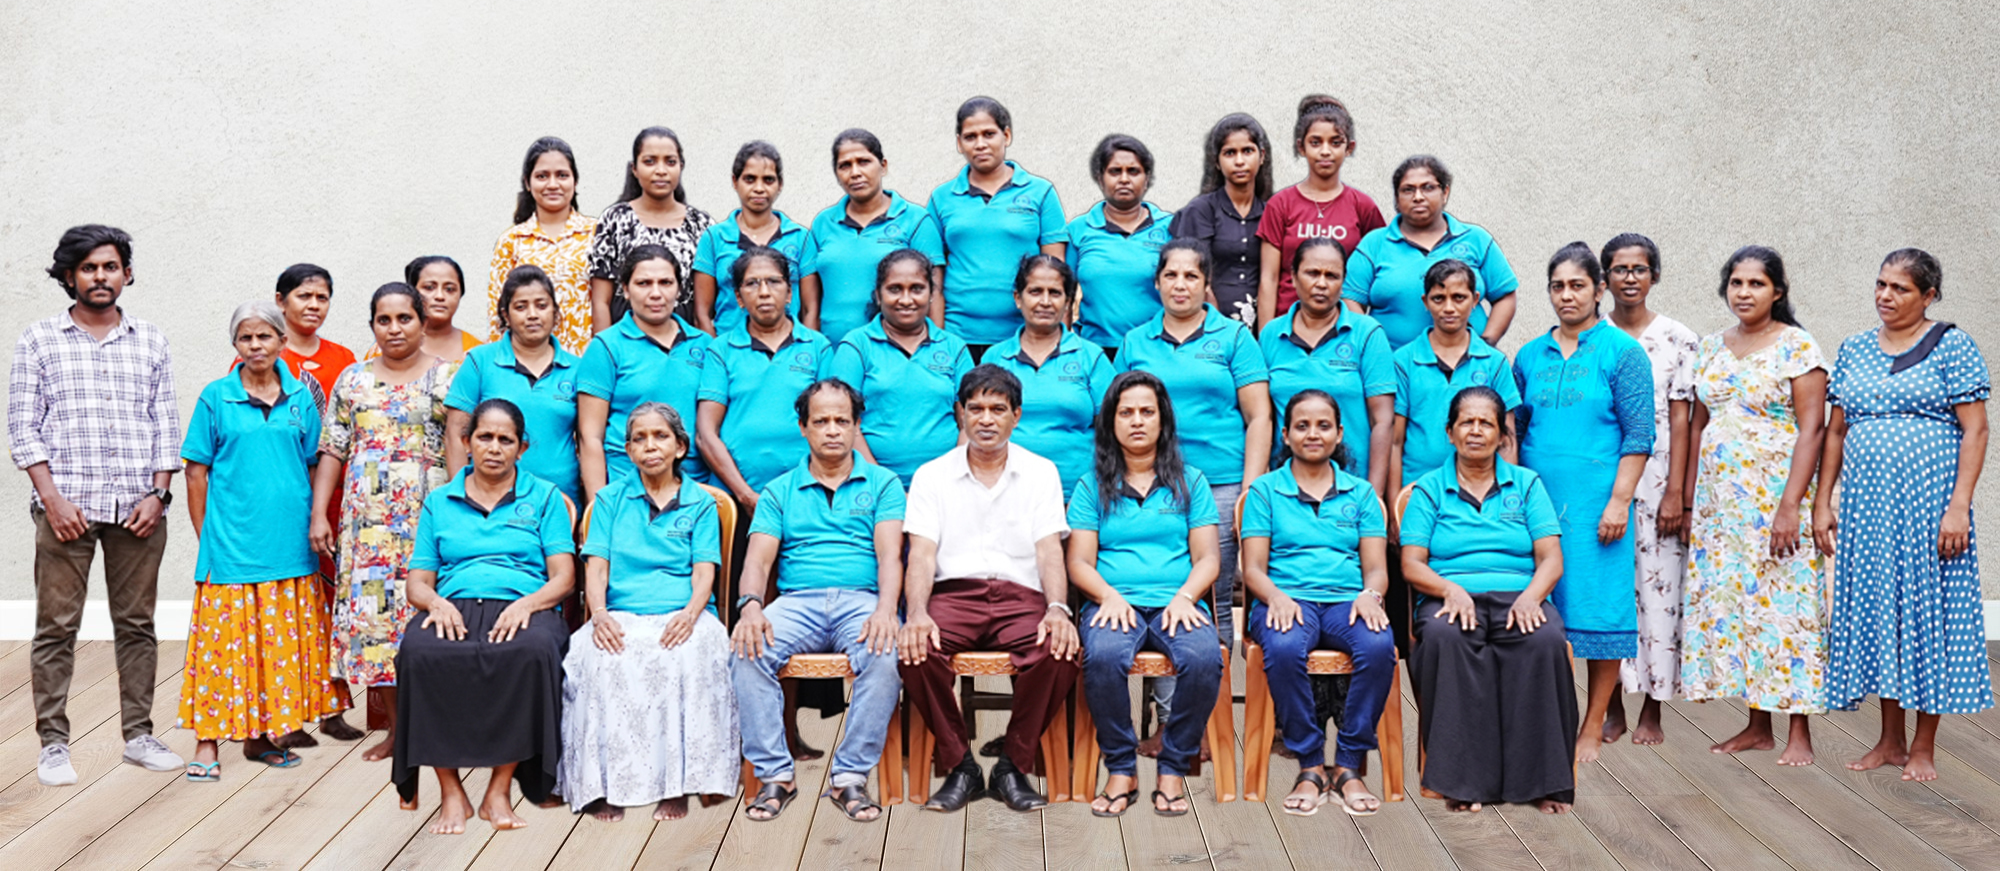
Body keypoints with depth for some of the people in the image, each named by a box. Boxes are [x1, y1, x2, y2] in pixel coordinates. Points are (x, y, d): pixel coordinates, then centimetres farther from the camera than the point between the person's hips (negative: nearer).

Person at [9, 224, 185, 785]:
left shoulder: (151, 342, 12)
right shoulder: (40, 340, 6)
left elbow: (166, 424, 11)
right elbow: (22, 425, 2)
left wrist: (157, 494, -1)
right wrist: (52, 498, -8)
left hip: (137, 508, 2)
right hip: (66, 504, -2)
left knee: (137, 625, 6)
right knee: (56, 628, 0)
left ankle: (139, 734, 14)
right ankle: (53, 744, 6)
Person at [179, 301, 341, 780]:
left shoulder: (301, 398, 7)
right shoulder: (217, 397, 1)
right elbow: (197, 471, 2)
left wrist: (315, 525, 6)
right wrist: (205, 537, -1)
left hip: (289, 544, 3)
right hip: (231, 546, -3)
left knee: (281, 643, 7)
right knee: (224, 641, -2)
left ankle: (260, 736, 19)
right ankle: (208, 741, 5)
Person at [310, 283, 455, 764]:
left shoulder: (449, 378, 4)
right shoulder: (353, 380, 12)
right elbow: (332, 452, 12)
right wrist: (319, 513, 4)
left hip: (430, 515, -3)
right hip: (367, 518, 3)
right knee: (372, 608, 1)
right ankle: (397, 727, 12)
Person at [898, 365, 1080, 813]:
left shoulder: (1041, 473, 14)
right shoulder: (932, 475, 13)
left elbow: (1050, 550, 3)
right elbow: (922, 554, 2)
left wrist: (1057, 608, -18)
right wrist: (916, 614, -19)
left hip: (1020, 595, 0)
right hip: (954, 592, 0)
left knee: (1061, 650, -32)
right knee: (915, 649, -33)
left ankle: (1013, 766, -11)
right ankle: (959, 766, -12)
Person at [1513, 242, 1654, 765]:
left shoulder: (1622, 352, 0)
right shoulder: (1530, 356, 13)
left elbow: (1639, 435, -4)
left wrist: (1619, 500, -12)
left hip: (1595, 501, -4)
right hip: (1536, 501, 4)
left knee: (1597, 606, -2)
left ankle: (1592, 729, 7)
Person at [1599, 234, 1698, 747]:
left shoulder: (1677, 339, 2)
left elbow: (1680, 420, -1)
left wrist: (1675, 492, -7)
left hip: (1656, 478, -2)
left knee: (1657, 588, -1)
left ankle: (1652, 713, 10)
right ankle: (1612, 709, 15)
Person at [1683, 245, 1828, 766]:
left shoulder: (1797, 347, -5)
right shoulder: (1711, 347, 12)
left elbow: (1812, 428, -11)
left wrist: (1791, 504, -18)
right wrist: (1691, 498, 10)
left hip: (1774, 494, -6)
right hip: (1720, 498, 6)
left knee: (1782, 604, -5)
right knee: (1729, 601, 6)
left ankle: (1799, 733, 2)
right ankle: (1757, 726, 15)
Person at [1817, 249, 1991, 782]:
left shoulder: (1951, 346, -3)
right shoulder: (1855, 350, 12)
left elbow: (1975, 430, -7)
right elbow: (1835, 431, 14)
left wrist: (1958, 506, -15)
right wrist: (1822, 502, 8)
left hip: (1927, 499, -5)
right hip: (1866, 504, 5)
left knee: (1927, 612, 0)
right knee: (1877, 612, 8)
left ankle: (1923, 748, 10)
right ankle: (1890, 741, 19)